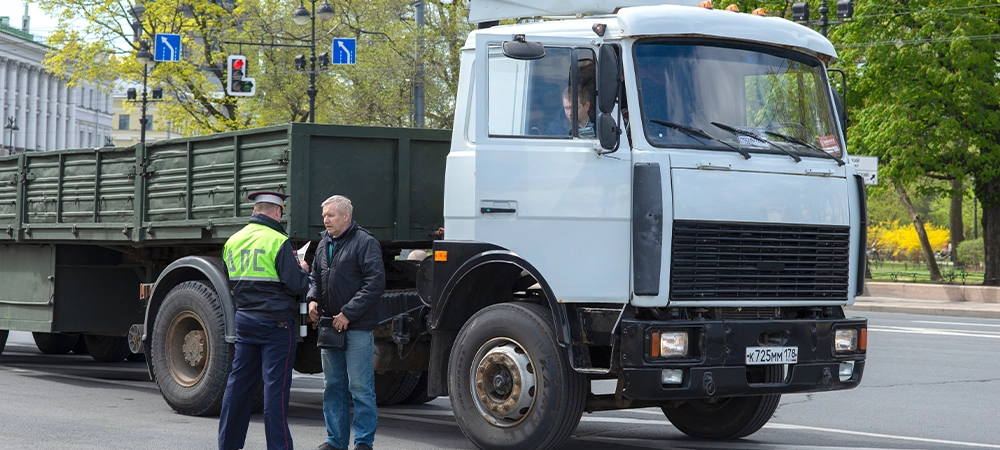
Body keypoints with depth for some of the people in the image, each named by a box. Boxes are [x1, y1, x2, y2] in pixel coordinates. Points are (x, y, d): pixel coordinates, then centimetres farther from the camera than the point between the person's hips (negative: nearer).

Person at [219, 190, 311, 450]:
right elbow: (297, 285, -15)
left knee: (239, 382, 12)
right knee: (276, 385, -2)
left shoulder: (233, 241, 8)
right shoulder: (278, 242, -14)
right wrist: (303, 271, 4)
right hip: (275, 322, -6)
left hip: (244, 320, 7)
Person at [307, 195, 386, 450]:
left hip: (357, 328, -7)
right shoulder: (324, 244, 14)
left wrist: (348, 314, -17)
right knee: (333, 386, 12)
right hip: (330, 325, 8)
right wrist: (313, 299, 4)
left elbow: (376, 283, -15)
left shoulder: (365, 242, -9)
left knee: (360, 387, -4)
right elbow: (316, 277, 26)